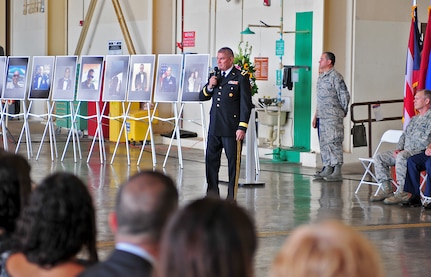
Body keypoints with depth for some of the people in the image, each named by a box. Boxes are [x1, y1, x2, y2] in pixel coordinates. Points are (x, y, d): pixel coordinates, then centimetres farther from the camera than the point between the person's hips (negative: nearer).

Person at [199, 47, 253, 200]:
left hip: (231, 128, -6)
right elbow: (201, 97, 18)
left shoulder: (241, 77, -4)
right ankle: (212, 193, 16)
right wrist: (209, 87, -3)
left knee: (233, 161, 1)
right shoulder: (215, 76, 15)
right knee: (211, 159, 7)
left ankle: (232, 196, 7)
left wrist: (242, 127, -13)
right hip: (215, 127, 6)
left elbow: (246, 104, -7)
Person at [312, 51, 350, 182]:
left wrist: (342, 113, -2)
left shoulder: (335, 77, -10)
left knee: (333, 143, -9)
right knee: (323, 143, 10)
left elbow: (345, 96, -9)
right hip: (322, 117, 9)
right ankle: (327, 169, 16)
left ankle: (337, 172, -9)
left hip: (333, 117, -9)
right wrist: (315, 116, 19)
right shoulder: (321, 77, 17)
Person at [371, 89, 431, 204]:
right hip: (406, 152, 9)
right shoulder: (414, 119, 26)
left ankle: (402, 193, -35)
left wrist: (405, 151, -16)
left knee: (402, 156, -39)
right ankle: (386, 189, -8)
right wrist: (398, 149, 3)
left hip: (420, 152, -9)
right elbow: (404, 135, 25)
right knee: (379, 157, -4)